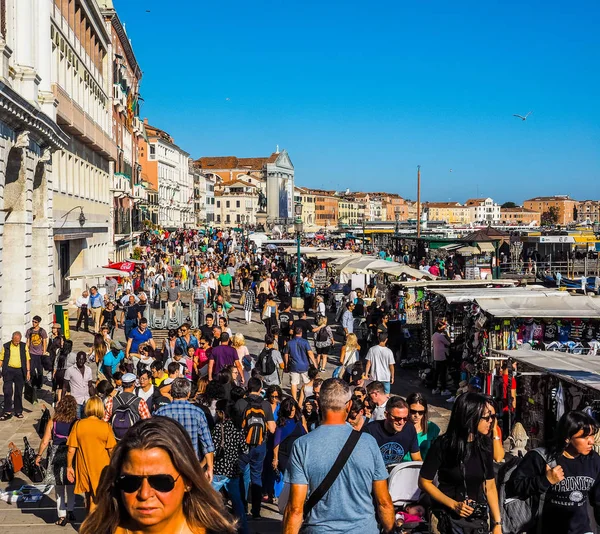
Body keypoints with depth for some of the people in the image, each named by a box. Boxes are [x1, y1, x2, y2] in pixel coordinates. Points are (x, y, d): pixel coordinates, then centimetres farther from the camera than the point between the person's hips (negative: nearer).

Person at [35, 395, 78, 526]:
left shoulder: (52, 422, -9)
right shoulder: (76, 423, -10)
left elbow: (45, 441, -6)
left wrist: (39, 455, 7)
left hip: (57, 456, 0)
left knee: (59, 488, 11)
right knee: (71, 486, 21)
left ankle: (62, 516, 11)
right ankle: (70, 510, 24)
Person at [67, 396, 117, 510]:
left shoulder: (78, 425, -8)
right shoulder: (105, 426, -11)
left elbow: (71, 450, -6)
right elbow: (112, 450, -8)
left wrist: (69, 467, 6)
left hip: (84, 468, 2)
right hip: (101, 469, -2)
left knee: (89, 498, 22)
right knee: (96, 501, 7)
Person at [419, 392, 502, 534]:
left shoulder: (484, 445, -3)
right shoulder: (443, 445, -16)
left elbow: (490, 486, 1)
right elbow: (424, 482, -10)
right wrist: (454, 505, -17)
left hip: (479, 518, 4)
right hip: (449, 518, -4)